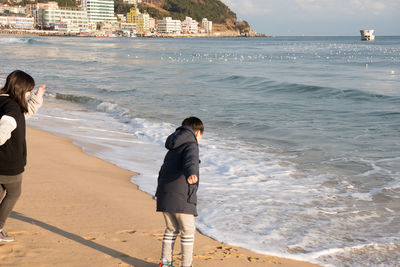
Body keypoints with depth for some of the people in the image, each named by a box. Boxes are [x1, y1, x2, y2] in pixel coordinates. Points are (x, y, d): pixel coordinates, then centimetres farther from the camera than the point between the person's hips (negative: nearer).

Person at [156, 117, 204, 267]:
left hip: (164, 196, 8)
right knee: (187, 232, 4)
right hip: (181, 197, -8)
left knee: (171, 229, 20)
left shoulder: (173, 149, 24)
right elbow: (190, 161, -27)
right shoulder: (191, 145, -2)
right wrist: (191, 174, -47)